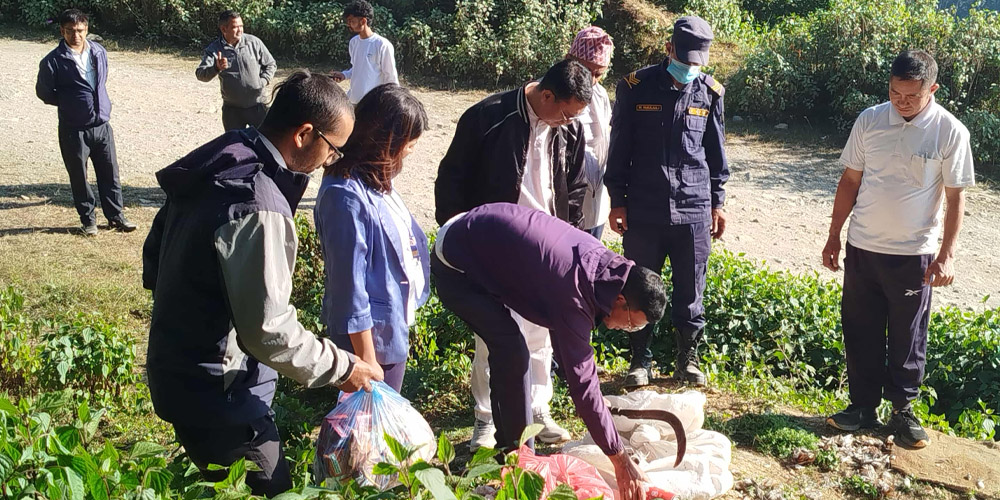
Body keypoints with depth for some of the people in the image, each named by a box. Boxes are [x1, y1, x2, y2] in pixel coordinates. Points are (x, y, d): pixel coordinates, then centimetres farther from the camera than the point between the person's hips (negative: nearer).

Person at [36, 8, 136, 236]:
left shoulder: (99, 52, 2)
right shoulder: (54, 61, -11)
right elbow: (44, 91, 1)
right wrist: (69, 104, 4)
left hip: (102, 125, 4)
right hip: (74, 130, -3)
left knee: (110, 174, 10)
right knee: (79, 177, 8)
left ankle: (116, 216, 23)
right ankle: (88, 220, 22)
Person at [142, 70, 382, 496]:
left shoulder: (214, 166, 1)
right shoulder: (259, 208, -29)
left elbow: (155, 250, 13)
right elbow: (268, 329, -26)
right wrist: (339, 367, -13)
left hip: (175, 366, 9)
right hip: (215, 390, -9)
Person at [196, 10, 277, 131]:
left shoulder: (254, 42, -6)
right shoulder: (214, 49, -8)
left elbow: (271, 64, 5)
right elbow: (201, 74, -19)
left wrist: (263, 81, -12)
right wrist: (216, 68, -39)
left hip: (257, 106, 0)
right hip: (232, 109, 1)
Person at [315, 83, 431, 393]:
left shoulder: (375, 181, 1)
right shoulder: (348, 195, -26)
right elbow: (350, 284, -23)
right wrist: (367, 359, -18)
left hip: (394, 327, 8)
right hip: (371, 334, -8)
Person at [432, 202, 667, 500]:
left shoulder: (601, 260, -5)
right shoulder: (574, 297, -30)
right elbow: (583, 383, -28)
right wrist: (620, 460, -24)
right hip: (456, 265, -9)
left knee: (508, 351, 13)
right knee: (512, 352, -11)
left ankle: (509, 448, 26)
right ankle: (516, 455, 3)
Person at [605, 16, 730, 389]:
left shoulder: (710, 93, 4)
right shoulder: (636, 87, -3)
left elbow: (716, 154, 12)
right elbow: (619, 149, 1)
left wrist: (717, 203, 11)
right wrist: (617, 201, 0)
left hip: (693, 211, 1)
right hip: (643, 210, -1)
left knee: (690, 292, 9)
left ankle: (687, 360, 24)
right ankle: (640, 361, 22)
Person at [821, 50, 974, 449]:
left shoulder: (950, 132, -9)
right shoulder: (869, 121, -2)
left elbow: (956, 197, -3)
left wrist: (947, 254, -9)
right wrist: (834, 236, 7)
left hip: (913, 254, -2)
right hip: (862, 248, 3)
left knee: (908, 339, 8)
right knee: (860, 332, 10)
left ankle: (903, 409, 25)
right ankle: (864, 406, 24)